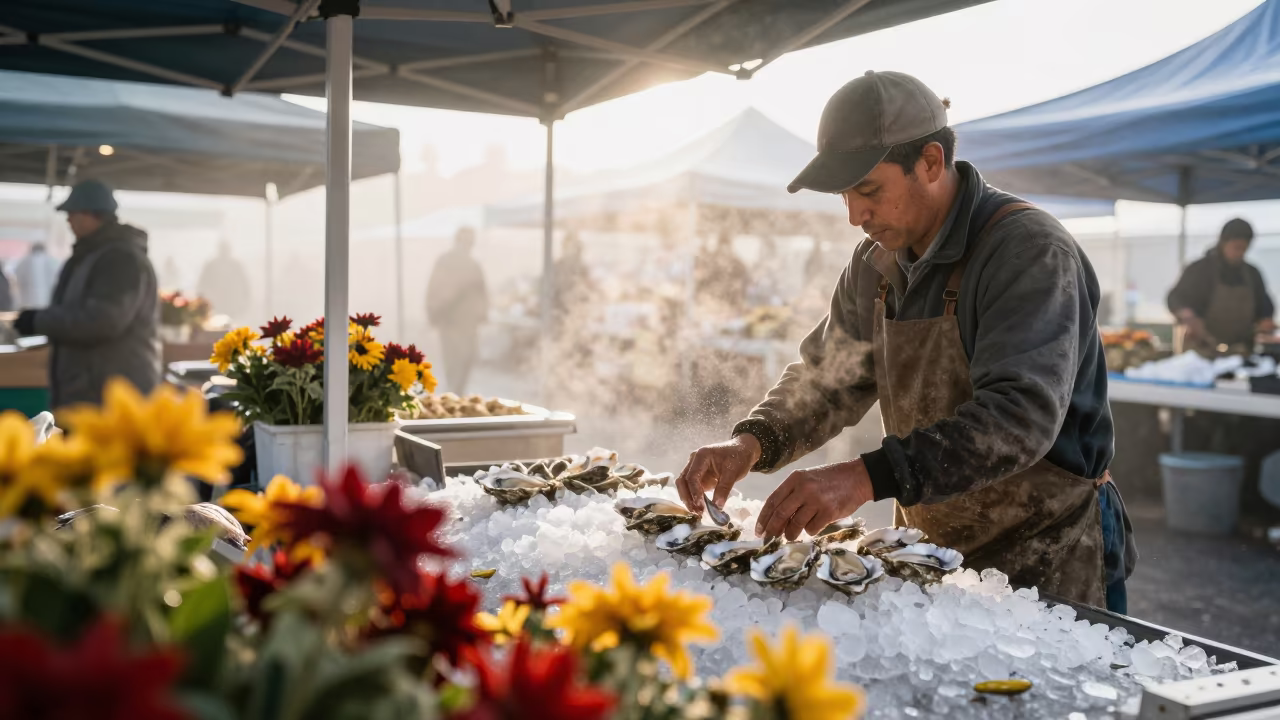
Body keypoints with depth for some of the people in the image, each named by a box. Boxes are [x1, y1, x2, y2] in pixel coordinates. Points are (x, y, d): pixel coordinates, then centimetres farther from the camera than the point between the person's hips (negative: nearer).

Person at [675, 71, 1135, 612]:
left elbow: (1021, 412, -33)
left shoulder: (1029, 250, -21)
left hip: (1045, 567, -6)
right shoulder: (877, 265, 3)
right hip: (929, 553, 7)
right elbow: (824, 380, 6)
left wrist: (870, 476, -44)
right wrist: (752, 443, -14)